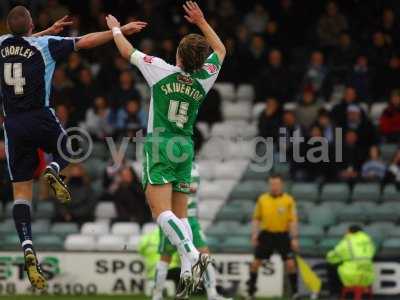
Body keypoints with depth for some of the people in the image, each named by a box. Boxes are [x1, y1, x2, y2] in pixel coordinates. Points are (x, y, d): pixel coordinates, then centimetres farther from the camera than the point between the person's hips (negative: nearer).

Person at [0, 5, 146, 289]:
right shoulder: (45, 45, -6)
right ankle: (54, 170, -5)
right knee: (66, 148, 31)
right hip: (41, 119, -3)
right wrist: (122, 30, 4)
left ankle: (27, 245, -15)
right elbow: (87, 41, -4)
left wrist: (50, 31, 39)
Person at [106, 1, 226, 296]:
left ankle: (192, 255, -33)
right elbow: (221, 50, 21)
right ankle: (188, 272, -2)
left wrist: (115, 28, 24)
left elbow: (128, 51, 5)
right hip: (186, 149, 5)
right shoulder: (205, 79, 0)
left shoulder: (162, 70, -10)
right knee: (180, 213, 9)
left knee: (162, 211, -13)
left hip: (159, 146, -5)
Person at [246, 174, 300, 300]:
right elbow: (257, 218, 9)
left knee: (290, 263, -9)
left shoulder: (288, 200, -4)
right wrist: (254, 234, 1)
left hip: (282, 235, -2)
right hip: (266, 234, 2)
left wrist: (295, 238, -9)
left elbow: (293, 220, -4)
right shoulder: (262, 199, 3)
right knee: (256, 262, 0)